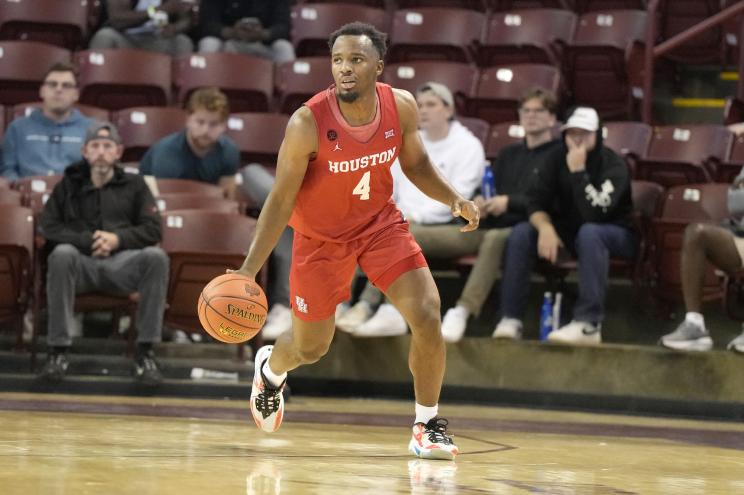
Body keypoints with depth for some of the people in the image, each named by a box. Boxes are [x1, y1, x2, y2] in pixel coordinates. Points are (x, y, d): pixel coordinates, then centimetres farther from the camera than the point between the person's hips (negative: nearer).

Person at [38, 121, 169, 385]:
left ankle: (145, 351, -26)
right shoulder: (68, 185, 17)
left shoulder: (134, 185, 18)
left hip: (121, 263, 1)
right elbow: (48, 227, 6)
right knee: (62, 253, -37)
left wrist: (118, 239, -10)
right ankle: (58, 350, -32)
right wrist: (88, 241, -10)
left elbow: (153, 230, 9)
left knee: (156, 256, -33)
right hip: (82, 263, 0)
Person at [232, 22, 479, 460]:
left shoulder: (402, 107, -17)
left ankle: (427, 427, 4)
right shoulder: (308, 123, -28)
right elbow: (281, 200, -19)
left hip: (381, 223, 2)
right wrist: (249, 270, -25)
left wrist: (454, 200, -15)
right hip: (321, 237, -2)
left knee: (427, 317, -15)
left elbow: (415, 164, 3)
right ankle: (270, 368, 50)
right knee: (311, 348, 12)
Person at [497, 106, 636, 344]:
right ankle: (510, 319, -19)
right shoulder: (557, 158, -5)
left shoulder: (613, 165, -20)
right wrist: (546, 228, -29)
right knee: (521, 232, -18)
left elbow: (593, 213, -32)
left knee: (589, 233, -39)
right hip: (568, 230, 5)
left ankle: (589, 325, -44)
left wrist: (577, 171, -35)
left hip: (614, 235, -5)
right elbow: (536, 201, -9)